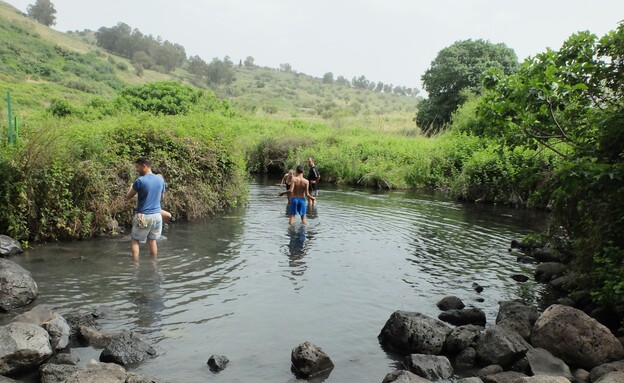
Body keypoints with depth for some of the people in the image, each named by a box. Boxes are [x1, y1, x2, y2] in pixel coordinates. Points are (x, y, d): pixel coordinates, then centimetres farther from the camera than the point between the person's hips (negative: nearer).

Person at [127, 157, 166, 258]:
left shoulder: (140, 181, -14)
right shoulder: (161, 180, 2)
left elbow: (128, 196, -1)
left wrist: (132, 186, 17)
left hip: (143, 216, -5)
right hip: (157, 215, 5)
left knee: (135, 240, 10)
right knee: (152, 240, 14)